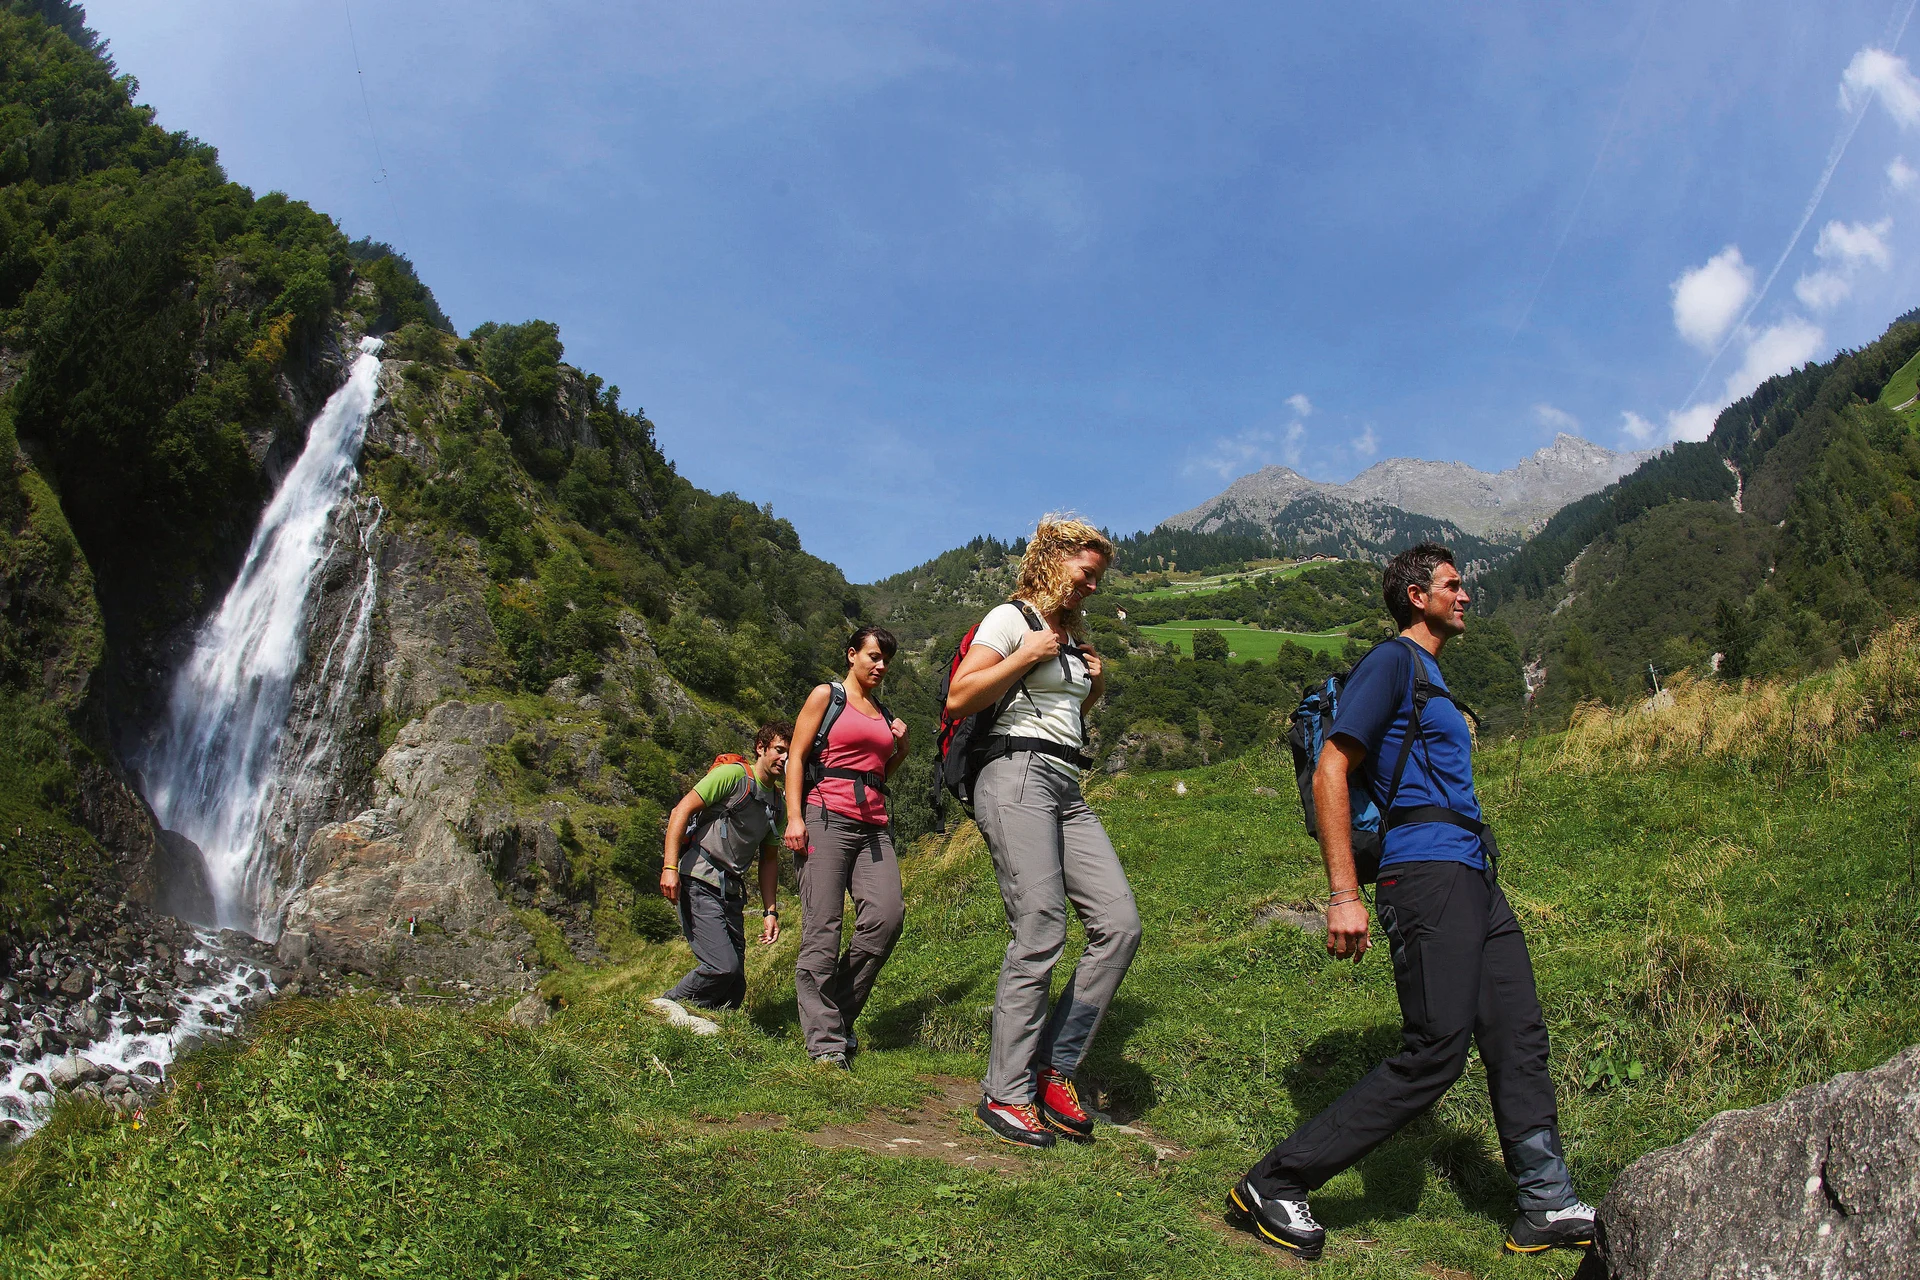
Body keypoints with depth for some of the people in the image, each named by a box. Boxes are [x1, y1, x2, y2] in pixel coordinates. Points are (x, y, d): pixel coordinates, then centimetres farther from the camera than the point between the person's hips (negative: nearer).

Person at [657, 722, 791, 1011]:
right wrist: (670, 867, -19)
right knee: (722, 966, -19)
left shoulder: (777, 804, 18)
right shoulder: (733, 774, -4)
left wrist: (770, 911, 15)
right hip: (699, 882, -8)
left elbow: (769, 859, 24)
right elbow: (682, 810, -9)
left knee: (735, 986, 4)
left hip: (732, 893, 8)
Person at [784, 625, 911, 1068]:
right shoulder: (826, 696, 9)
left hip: (874, 826, 5)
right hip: (826, 817, -5)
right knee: (822, 929, -9)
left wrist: (900, 751, 13)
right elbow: (797, 757, 1)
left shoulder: (884, 714, 24)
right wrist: (794, 816, -11)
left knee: (887, 914, -15)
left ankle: (840, 1014, 1)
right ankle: (825, 1042, -6)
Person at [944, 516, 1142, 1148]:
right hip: (1018, 776, -8)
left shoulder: (1072, 634, 25)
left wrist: (1094, 687, 17)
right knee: (1041, 936, -14)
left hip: (1067, 791, 9)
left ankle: (1055, 1069, 3)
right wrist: (1027, 654, -10)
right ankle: (1005, 1094, -2)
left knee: (1119, 923, -5)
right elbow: (958, 699, -10)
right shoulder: (1012, 618, 0)